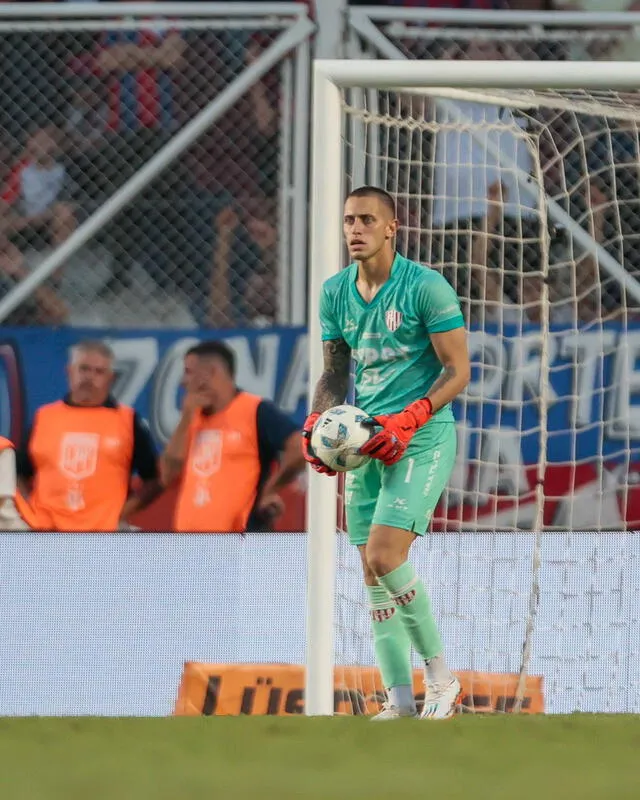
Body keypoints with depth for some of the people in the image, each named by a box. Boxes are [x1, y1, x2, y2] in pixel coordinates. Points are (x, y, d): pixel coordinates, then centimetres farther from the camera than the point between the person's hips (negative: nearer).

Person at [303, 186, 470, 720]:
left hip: (423, 438, -7)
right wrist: (316, 424, 0)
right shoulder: (335, 292, 9)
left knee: (384, 556, -19)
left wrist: (407, 421, -21)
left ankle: (441, 679, -5)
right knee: (375, 576, 2)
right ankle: (400, 701, 3)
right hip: (367, 441, 7)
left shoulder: (425, 287, -10)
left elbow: (458, 370, -10)